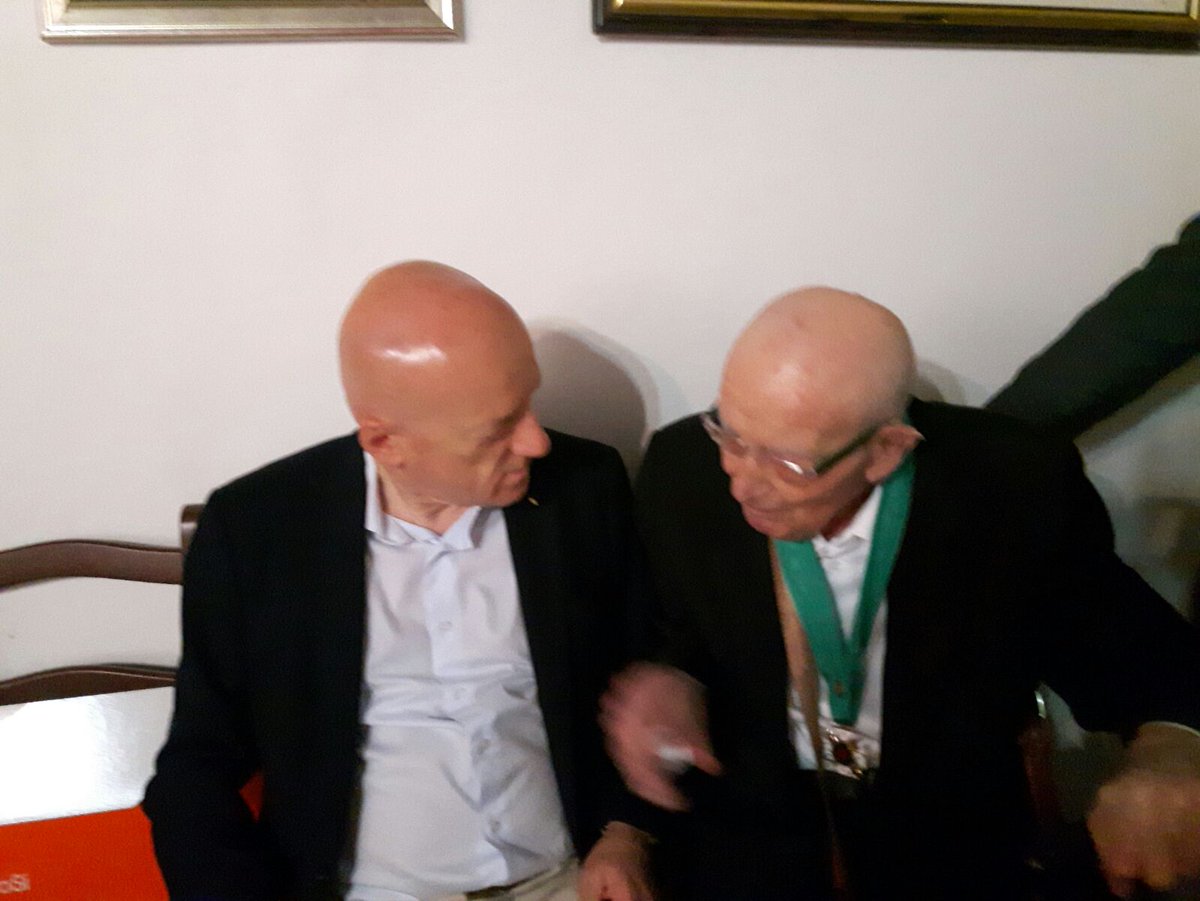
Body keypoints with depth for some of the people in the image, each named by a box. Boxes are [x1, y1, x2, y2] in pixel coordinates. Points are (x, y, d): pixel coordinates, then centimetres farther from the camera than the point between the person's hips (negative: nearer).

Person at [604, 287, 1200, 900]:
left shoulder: (1017, 489, -19)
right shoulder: (681, 470, -13)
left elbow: (1148, 661, -5)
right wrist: (671, 686, -19)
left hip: (948, 849, 2)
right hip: (749, 830, -1)